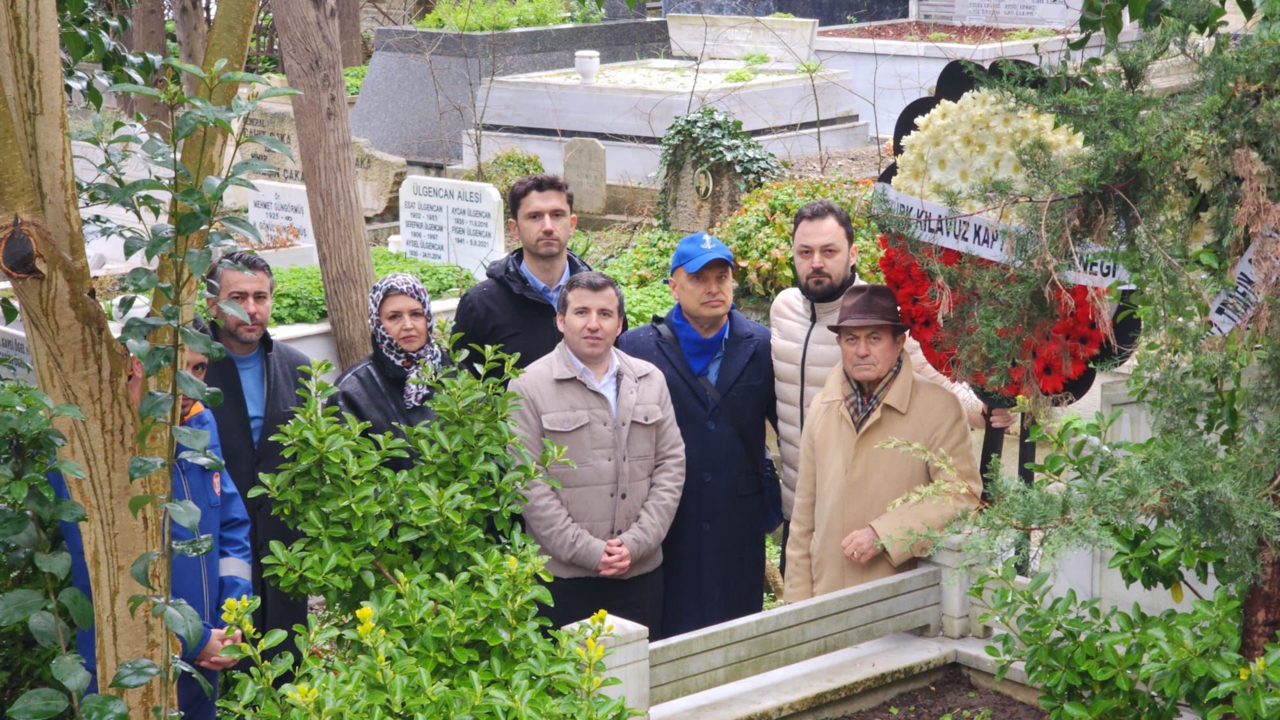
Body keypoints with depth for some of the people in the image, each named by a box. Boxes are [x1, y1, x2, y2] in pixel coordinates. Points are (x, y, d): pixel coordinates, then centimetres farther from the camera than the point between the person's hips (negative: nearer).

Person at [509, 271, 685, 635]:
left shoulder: (650, 380, 11)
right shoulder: (529, 387, -2)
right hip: (563, 576, -4)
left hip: (642, 570, 4)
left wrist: (637, 542, -5)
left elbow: (671, 464, 7)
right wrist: (588, 551, -13)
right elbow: (529, 486, -8)